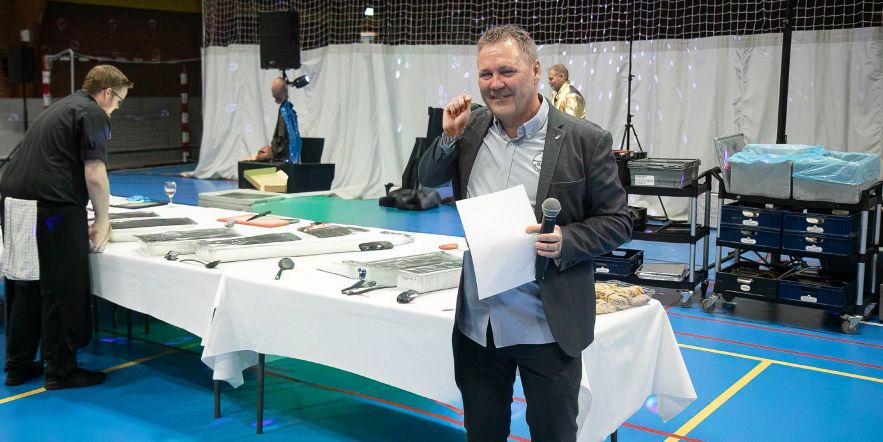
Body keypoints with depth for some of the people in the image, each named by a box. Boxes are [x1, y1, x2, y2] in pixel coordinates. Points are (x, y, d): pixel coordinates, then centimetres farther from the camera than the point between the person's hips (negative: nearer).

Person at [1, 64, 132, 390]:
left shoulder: (62, 107, 25)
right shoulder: (93, 113, -3)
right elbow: (94, 174, -13)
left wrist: (84, 218, 38)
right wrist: (103, 220, -1)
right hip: (50, 206, -9)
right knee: (62, 290, 1)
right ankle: (61, 370, 9)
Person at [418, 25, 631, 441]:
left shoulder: (586, 140, -11)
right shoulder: (472, 128, 2)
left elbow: (616, 220, -5)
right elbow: (428, 180, 14)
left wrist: (566, 240, -25)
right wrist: (450, 136, -5)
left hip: (548, 328, -4)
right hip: (477, 323, 4)